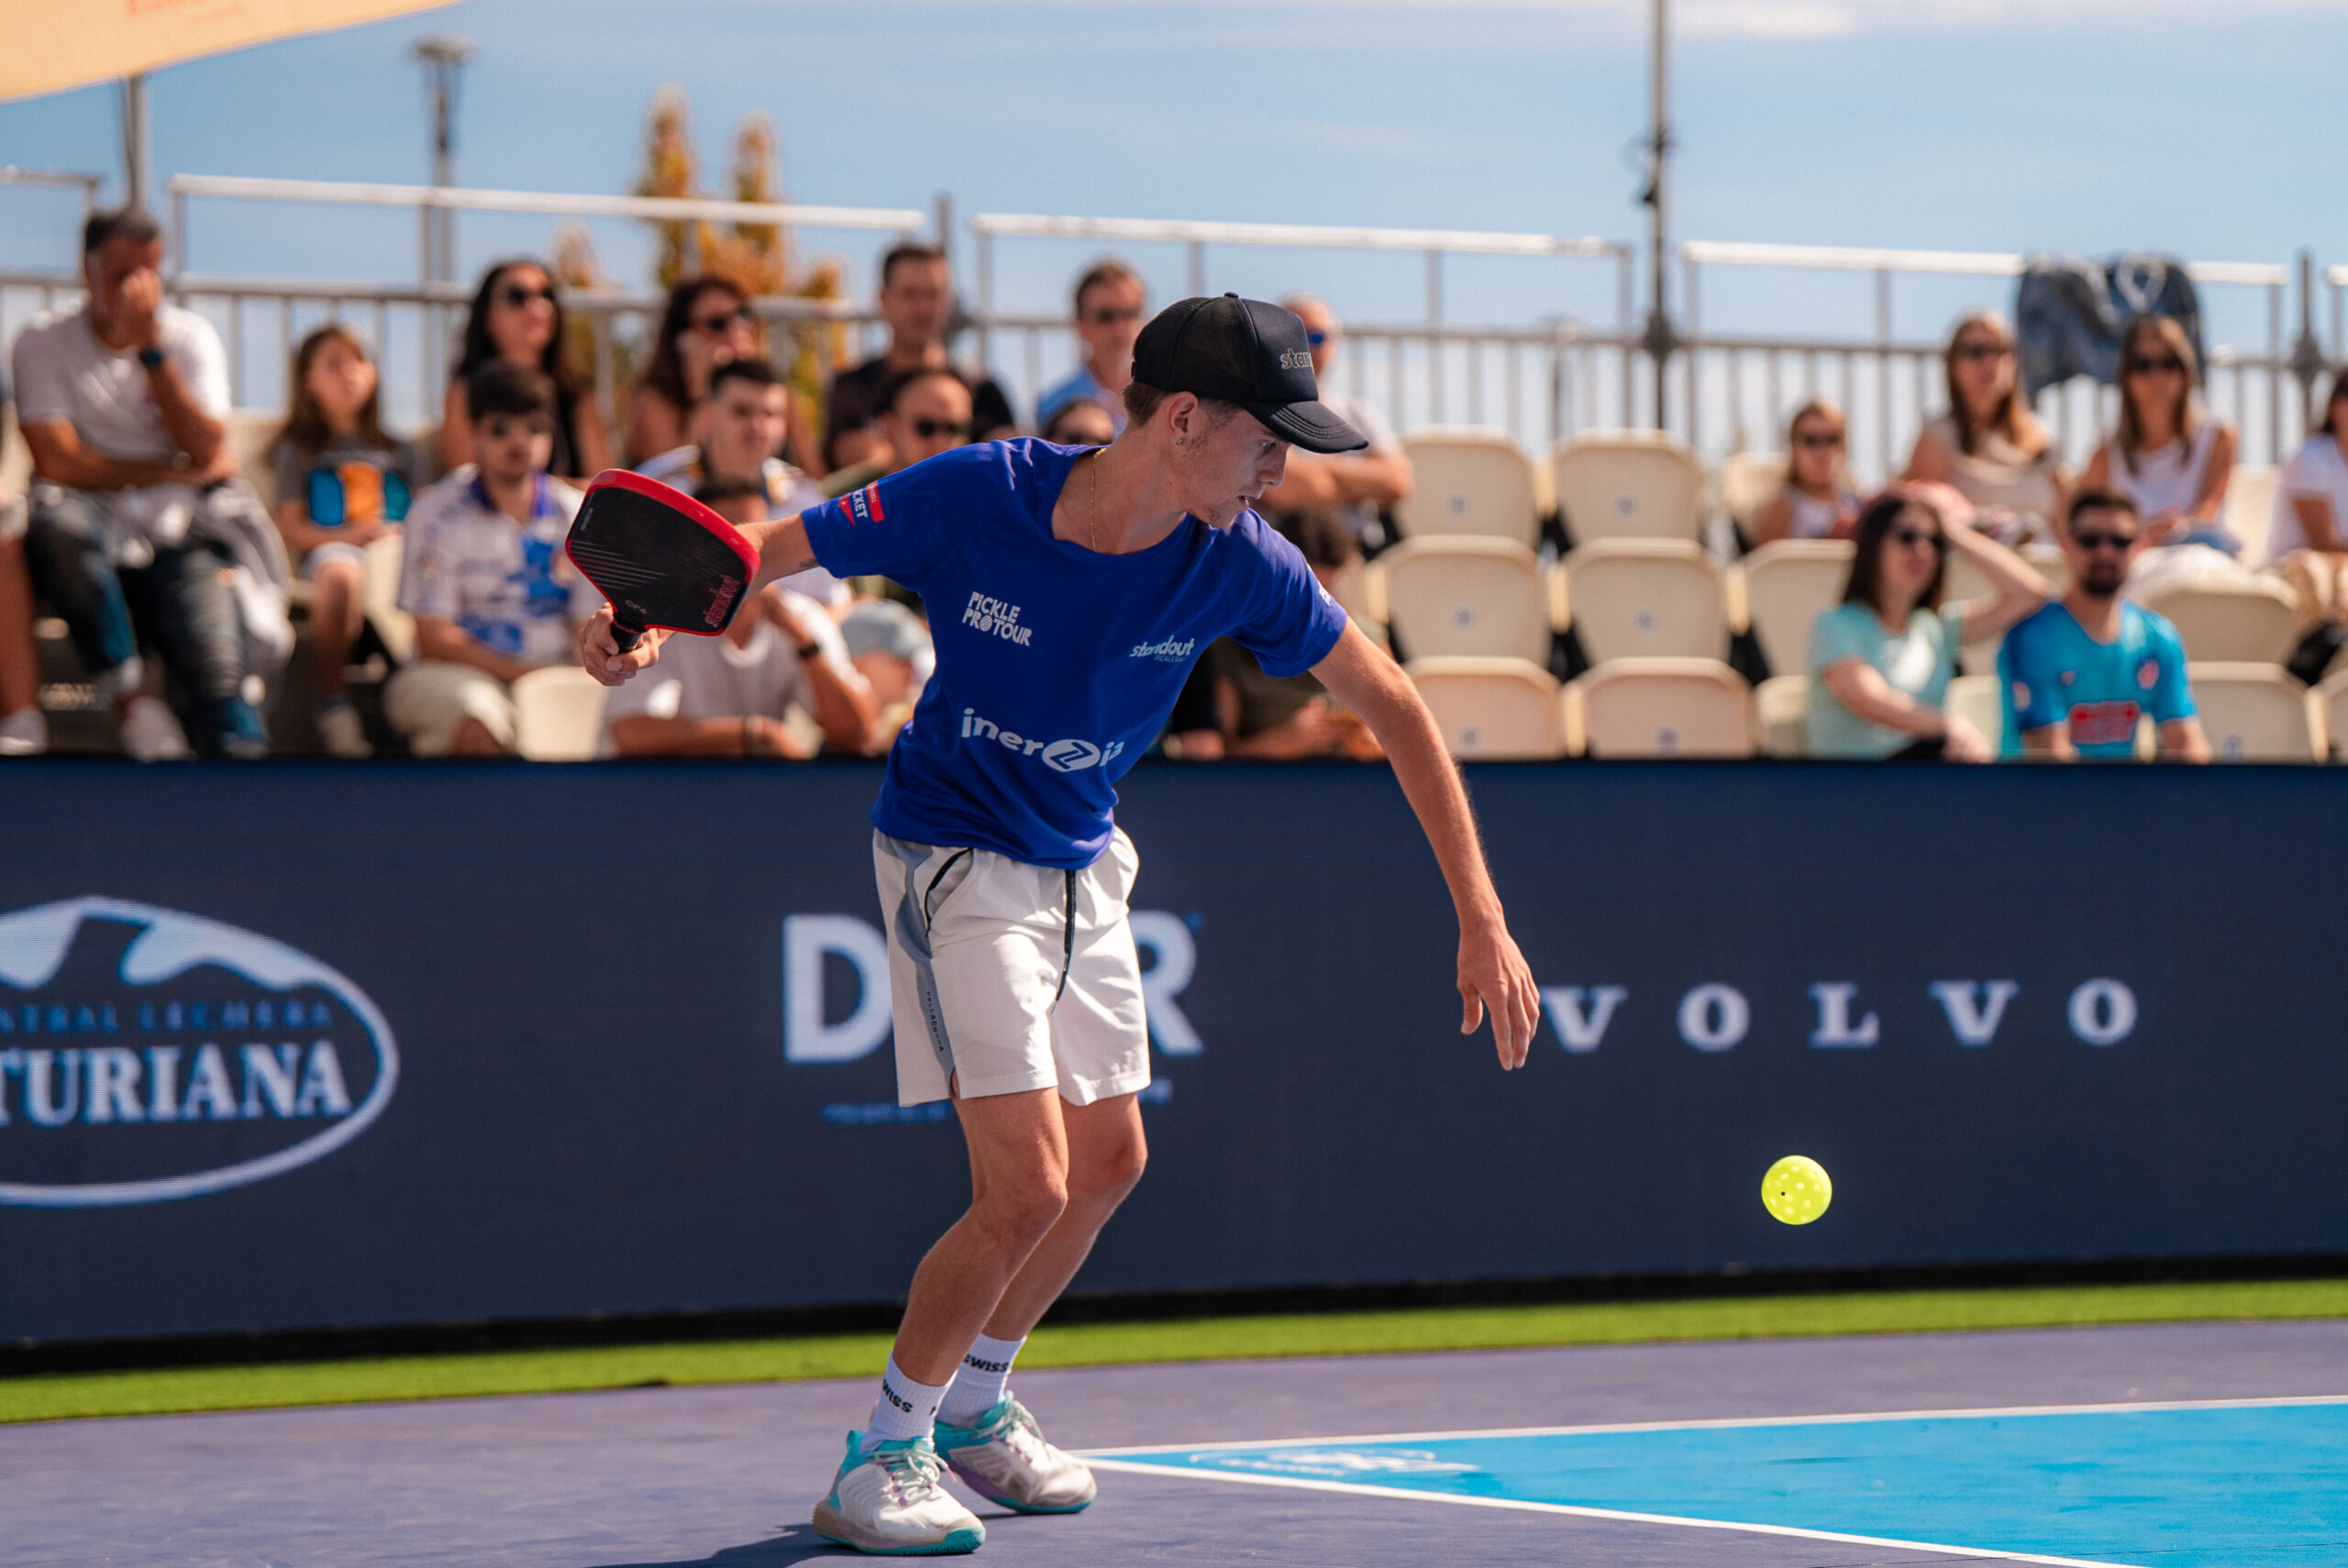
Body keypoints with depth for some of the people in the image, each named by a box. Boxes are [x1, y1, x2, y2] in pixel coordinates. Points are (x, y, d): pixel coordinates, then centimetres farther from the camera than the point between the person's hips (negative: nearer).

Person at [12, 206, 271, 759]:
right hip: (93, 543, -1)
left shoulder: (189, 336, 8)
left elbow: (205, 449, -5)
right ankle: (129, 702, -27)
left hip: (178, 542, 1)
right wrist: (176, 472, -5)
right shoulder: (44, 344, 1)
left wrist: (150, 347, -11)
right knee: (55, 520, -37)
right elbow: (56, 461, -11)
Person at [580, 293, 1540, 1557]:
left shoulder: (1235, 562, -14)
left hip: (1081, 869, 6)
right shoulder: (975, 497, -25)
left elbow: (1390, 705, -5)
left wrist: (1482, 922, -9)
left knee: (1108, 1164, 16)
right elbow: (770, 547, -14)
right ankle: (883, 1455, 2)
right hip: (954, 865, -6)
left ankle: (975, 1404, 40)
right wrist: (651, 616, -34)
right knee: (1027, 1189, -16)